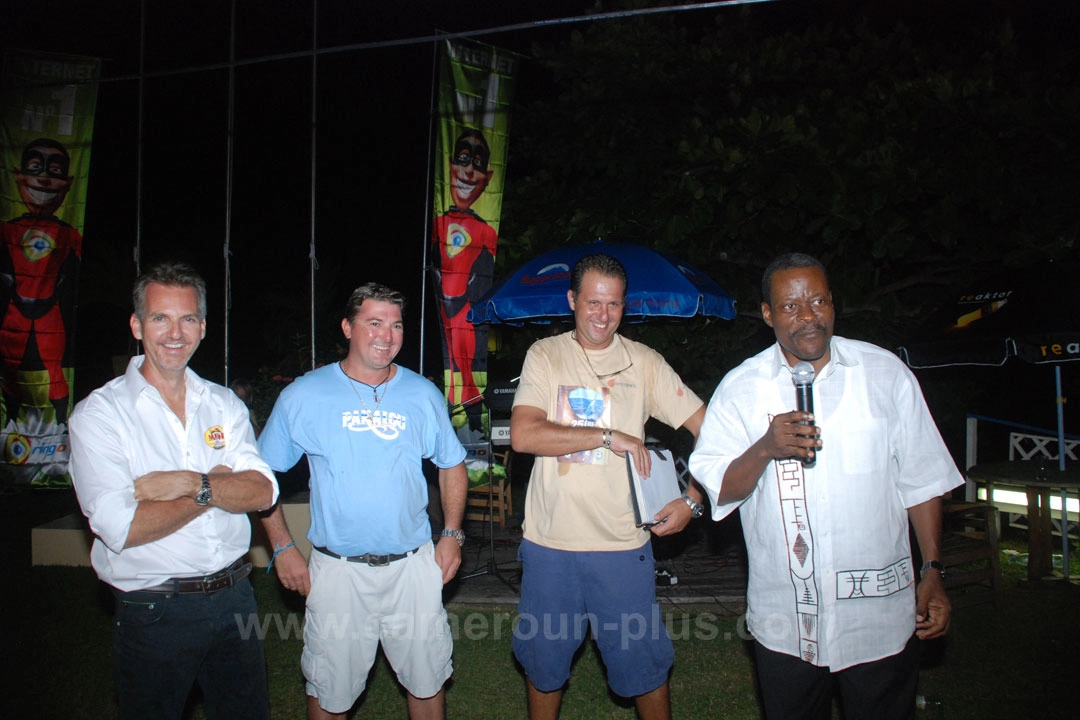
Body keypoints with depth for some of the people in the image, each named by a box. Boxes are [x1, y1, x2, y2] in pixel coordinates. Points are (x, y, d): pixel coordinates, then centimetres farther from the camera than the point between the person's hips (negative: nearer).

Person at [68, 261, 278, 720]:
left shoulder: (223, 404, 4)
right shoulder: (99, 414, -9)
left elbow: (263, 491, -7)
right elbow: (120, 528, -20)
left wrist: (188, 482, -21)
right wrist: (216, 486, -13)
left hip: (234, 598, 4)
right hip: (153, 612, -3)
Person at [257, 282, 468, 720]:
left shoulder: (424, 395, 2)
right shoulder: (303, 396, -4)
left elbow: (452, 465, 13)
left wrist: (452, 534, 3)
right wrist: (283, 548, -4)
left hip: (414, 564, 2)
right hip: (337, 569, -1)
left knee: (426, 680, 15)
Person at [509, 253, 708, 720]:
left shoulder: (645, 362, 2)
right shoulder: (545, 355, -1)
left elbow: (709, 428, 1)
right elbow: (523, 435, -15)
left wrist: (693, 499, -10)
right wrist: (608, 436, -16)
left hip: (623, 544, 0)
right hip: (550, 543, 0)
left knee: (644, 663, 11)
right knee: (543, 661, 16)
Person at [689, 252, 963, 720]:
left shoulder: (885, 372, 0)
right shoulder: (740, 388, -3)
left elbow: (921, 479, 5)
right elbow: (719, 490, -6)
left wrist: (932, 571, 2)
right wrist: (765, 449, -23)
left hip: (881, 615, 1)